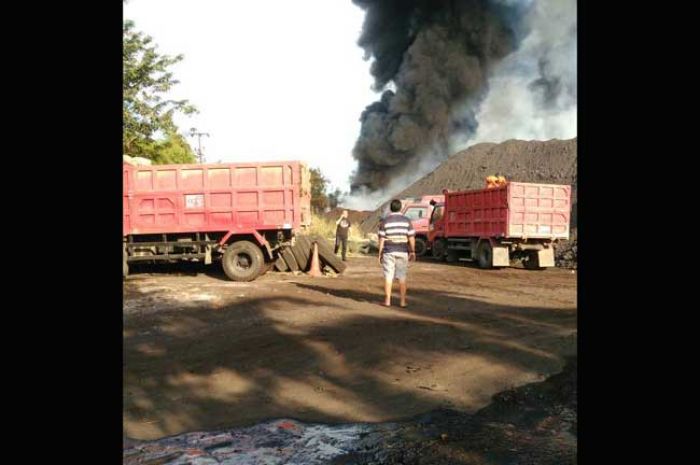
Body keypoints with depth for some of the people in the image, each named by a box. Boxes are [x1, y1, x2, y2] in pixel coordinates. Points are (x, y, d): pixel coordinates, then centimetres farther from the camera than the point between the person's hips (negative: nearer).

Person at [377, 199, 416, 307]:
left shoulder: (385, 221, -3)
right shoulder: (406, 221, 0)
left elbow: (382, 239, -4)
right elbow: (411, 238, -2)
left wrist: (380, 253, 1)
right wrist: (412, 251, 7)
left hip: (389, 252, -1)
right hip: (402, 252, 1)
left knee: (388, 276, 4)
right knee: (402, 277, 7)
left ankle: (387, 301, 4)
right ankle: (403, 301, 9)